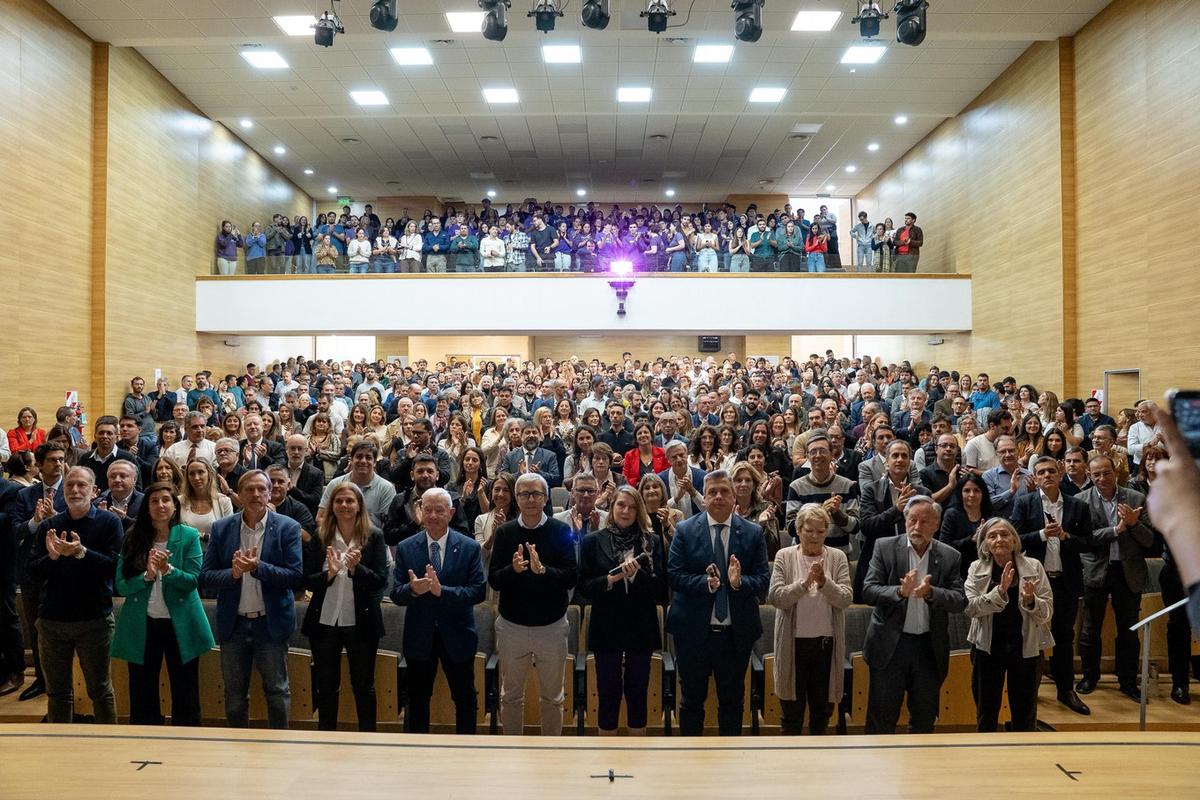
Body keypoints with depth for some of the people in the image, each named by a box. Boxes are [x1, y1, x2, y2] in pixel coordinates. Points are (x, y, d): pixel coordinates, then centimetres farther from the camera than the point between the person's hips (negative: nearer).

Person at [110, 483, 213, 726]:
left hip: (180, 625, -1)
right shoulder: (133, 538, 1)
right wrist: (147, 576, -20)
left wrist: (167, 570, -24)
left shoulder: (189, 536, -3)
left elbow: (193, 580, -8)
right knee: (142, 697, 11)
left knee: (185, 696, 8)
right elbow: (121, 585, -3)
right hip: (142, 626, 1)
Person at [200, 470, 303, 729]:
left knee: (277, 692, 9)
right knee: (234, 697, 14)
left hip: (270, 624, -2)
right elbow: (205, 577, 0)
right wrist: (233, 574, -19)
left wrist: (258, 568, -24)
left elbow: (296, 576, -12)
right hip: (233, 624, 2)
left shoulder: (287, 528, -5)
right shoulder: (222, 529, 2)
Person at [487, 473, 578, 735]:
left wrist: (542, 569, -30)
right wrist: (513, 569, -26)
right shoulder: (505, 532, -3)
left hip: (552, 627, -1)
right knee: (511, 696, 16)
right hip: (512, 626, 1)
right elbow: (493, 580, -6)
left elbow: (572, 577, -14)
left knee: (553, 697, 14)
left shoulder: (561, 531, -7)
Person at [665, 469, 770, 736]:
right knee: (691, 700, 14)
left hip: (736, 632, 1)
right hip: (693, 631, -1)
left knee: (732, 701, 15)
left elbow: (762, 579, -4)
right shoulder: (685, 530, -3)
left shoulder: (753, 533, 0)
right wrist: (705, 582, -25)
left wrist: (739, 582, -24)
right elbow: (674, 576, -9)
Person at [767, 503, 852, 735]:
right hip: (794, 642, -1)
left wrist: (824, 582, -21)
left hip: (826, 641, 2)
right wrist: (804, 583, -21)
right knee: (791, 710, 8)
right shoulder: (784, 556, -2)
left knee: (822, 709, 14)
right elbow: (775, 597, -10)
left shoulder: (838, 557, 2)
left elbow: (846, 598, -6)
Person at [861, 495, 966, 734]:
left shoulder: (949, 556, 2)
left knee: (924, 719, 14)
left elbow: (960, 601, -5)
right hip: (890, 644, -2)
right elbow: (868, 591, -9)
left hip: (930, 648, 2)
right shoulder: (885, 548, -3)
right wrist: (900, 591, -27)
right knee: (881, 717, 4)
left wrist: (930, 592, -23)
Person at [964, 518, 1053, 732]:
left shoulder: (1033, 567, -4)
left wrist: (1030, 600, -26)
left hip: (1026, 648, 0)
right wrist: (1000, 591, -27)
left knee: (1025, 714, 12)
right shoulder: (976, 569, -3)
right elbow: (970, 608, -14)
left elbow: (1047, 612, -5)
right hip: (987, 648, 0)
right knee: (986, 711, 13)